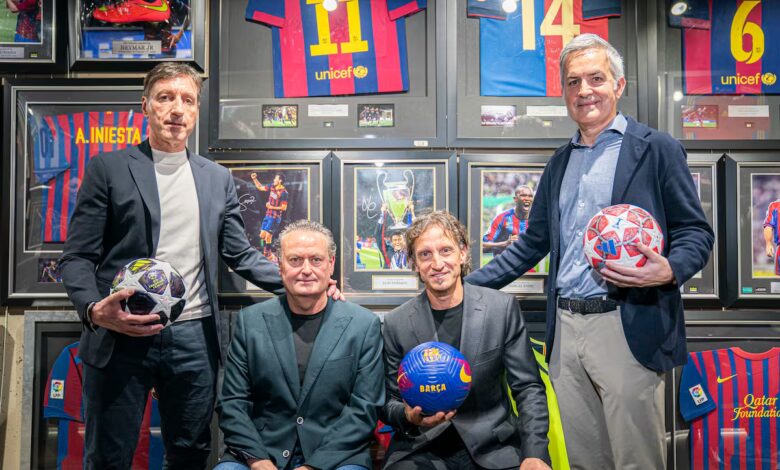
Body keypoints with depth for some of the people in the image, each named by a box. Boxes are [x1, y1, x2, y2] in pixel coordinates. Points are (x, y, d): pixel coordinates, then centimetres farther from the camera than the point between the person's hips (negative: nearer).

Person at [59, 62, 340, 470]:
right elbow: (78, 256, -1)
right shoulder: (108, 169, 1)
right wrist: (94, 309, -21)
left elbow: (240, 255, 11)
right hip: (121, 337, -2)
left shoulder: (217, 178, 11)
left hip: (194, 339, 3)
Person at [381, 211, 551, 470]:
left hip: (494, 447, 1)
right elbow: (389, 401, 6)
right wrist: (407, 416, -17)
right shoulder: (396, 323, -1)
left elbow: (528, 388, 1)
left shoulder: (503, 308, -2)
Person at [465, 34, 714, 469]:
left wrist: (669, 270, -23)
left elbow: (697, 232, -1)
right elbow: (532, 245, 19)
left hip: (629, 329, -5)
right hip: (566, 330, 5)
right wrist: (467, 284, 13)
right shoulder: (559, 162, 16)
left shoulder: (657, 149, -1)